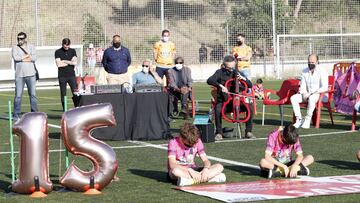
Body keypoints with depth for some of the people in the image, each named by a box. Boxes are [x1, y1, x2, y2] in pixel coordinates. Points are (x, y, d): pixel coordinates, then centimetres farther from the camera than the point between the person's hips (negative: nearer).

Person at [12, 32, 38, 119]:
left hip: (30, 74, 1)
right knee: (18, 95, -4)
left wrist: (21, 58, -10)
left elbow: (34, 58, -8)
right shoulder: (15, 48, 7)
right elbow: (15, 57, -13)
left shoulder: (31, 47, 7)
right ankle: (16, 114, 0)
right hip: (19, 75, -1)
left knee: (33, 94, 3)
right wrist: (27, 56, -7)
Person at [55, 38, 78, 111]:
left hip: (71, 75, 1)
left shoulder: (73, 51, 10)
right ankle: (64, 109, 6)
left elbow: (75, 62, -2)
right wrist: (70, 62, -2)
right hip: (62, 76, -1)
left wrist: (64, 61, -5)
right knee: (63, 94, 1)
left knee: (75, 92, -6)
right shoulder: (58, 52, 2)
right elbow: (58, 64, -10)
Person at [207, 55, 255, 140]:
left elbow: (250, 85, 6)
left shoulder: (237, 73, 7)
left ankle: (248, 132, -8)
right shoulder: (220, 73, -1)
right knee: (218, 109, -36)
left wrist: (243, 78, -14)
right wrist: (220, 85, -33)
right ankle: (219, 133, -19)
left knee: (250, 107, -21)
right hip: (223, 101, -3)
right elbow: (209, 80, -19)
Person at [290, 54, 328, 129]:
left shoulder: (322, 72, -8)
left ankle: (307, 121, -32)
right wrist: (304, 93, -10)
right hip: (307, 95, 6)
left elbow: (324, 88, -16)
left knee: (311, 98, -40)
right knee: (293, 98, -17)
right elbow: (302, 86, 13)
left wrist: (311, 93, -22)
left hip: (319, 94, -6)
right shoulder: (305, 72, 10)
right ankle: (299, 119, -18)